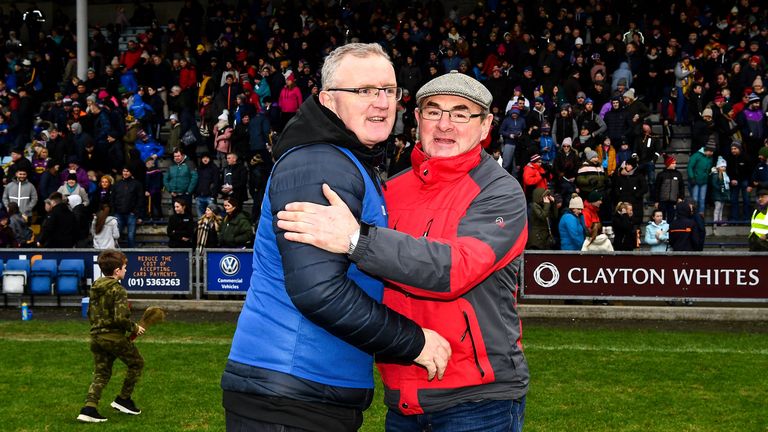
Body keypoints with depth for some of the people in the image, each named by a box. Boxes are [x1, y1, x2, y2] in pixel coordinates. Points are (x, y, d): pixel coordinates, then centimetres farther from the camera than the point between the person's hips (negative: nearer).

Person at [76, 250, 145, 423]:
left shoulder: (95, 288, 9)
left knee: (101, 373, 11)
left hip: (96, 336, 7)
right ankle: (123, 400, 17)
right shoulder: (118, 290, -16)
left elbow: (90, 314, 16)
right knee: (136, 363, 14)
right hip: (115, 337, -7)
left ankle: (89, 408, -4)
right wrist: (134, 328, -8)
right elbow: (120, 318, -23)